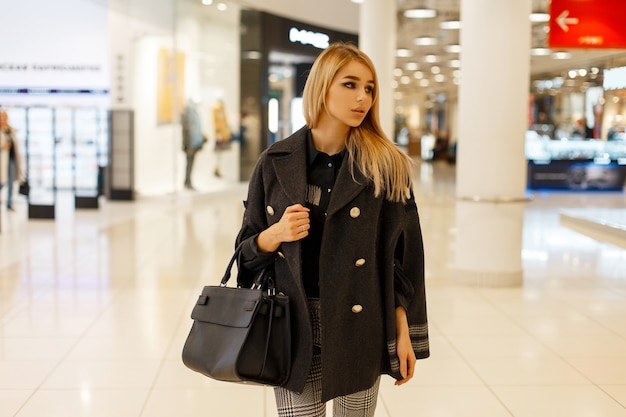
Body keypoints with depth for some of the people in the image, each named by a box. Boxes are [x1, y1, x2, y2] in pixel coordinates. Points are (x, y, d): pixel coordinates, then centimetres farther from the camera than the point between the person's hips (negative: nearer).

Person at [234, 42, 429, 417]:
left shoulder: (388, 166, 0)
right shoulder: (276, 162, 2)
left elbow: (403, 255, 1)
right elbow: (248, 251, 8)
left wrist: (404, 335, -2)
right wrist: (276, 234, -13)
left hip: (361, 328, 0)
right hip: (295, 330, 0)